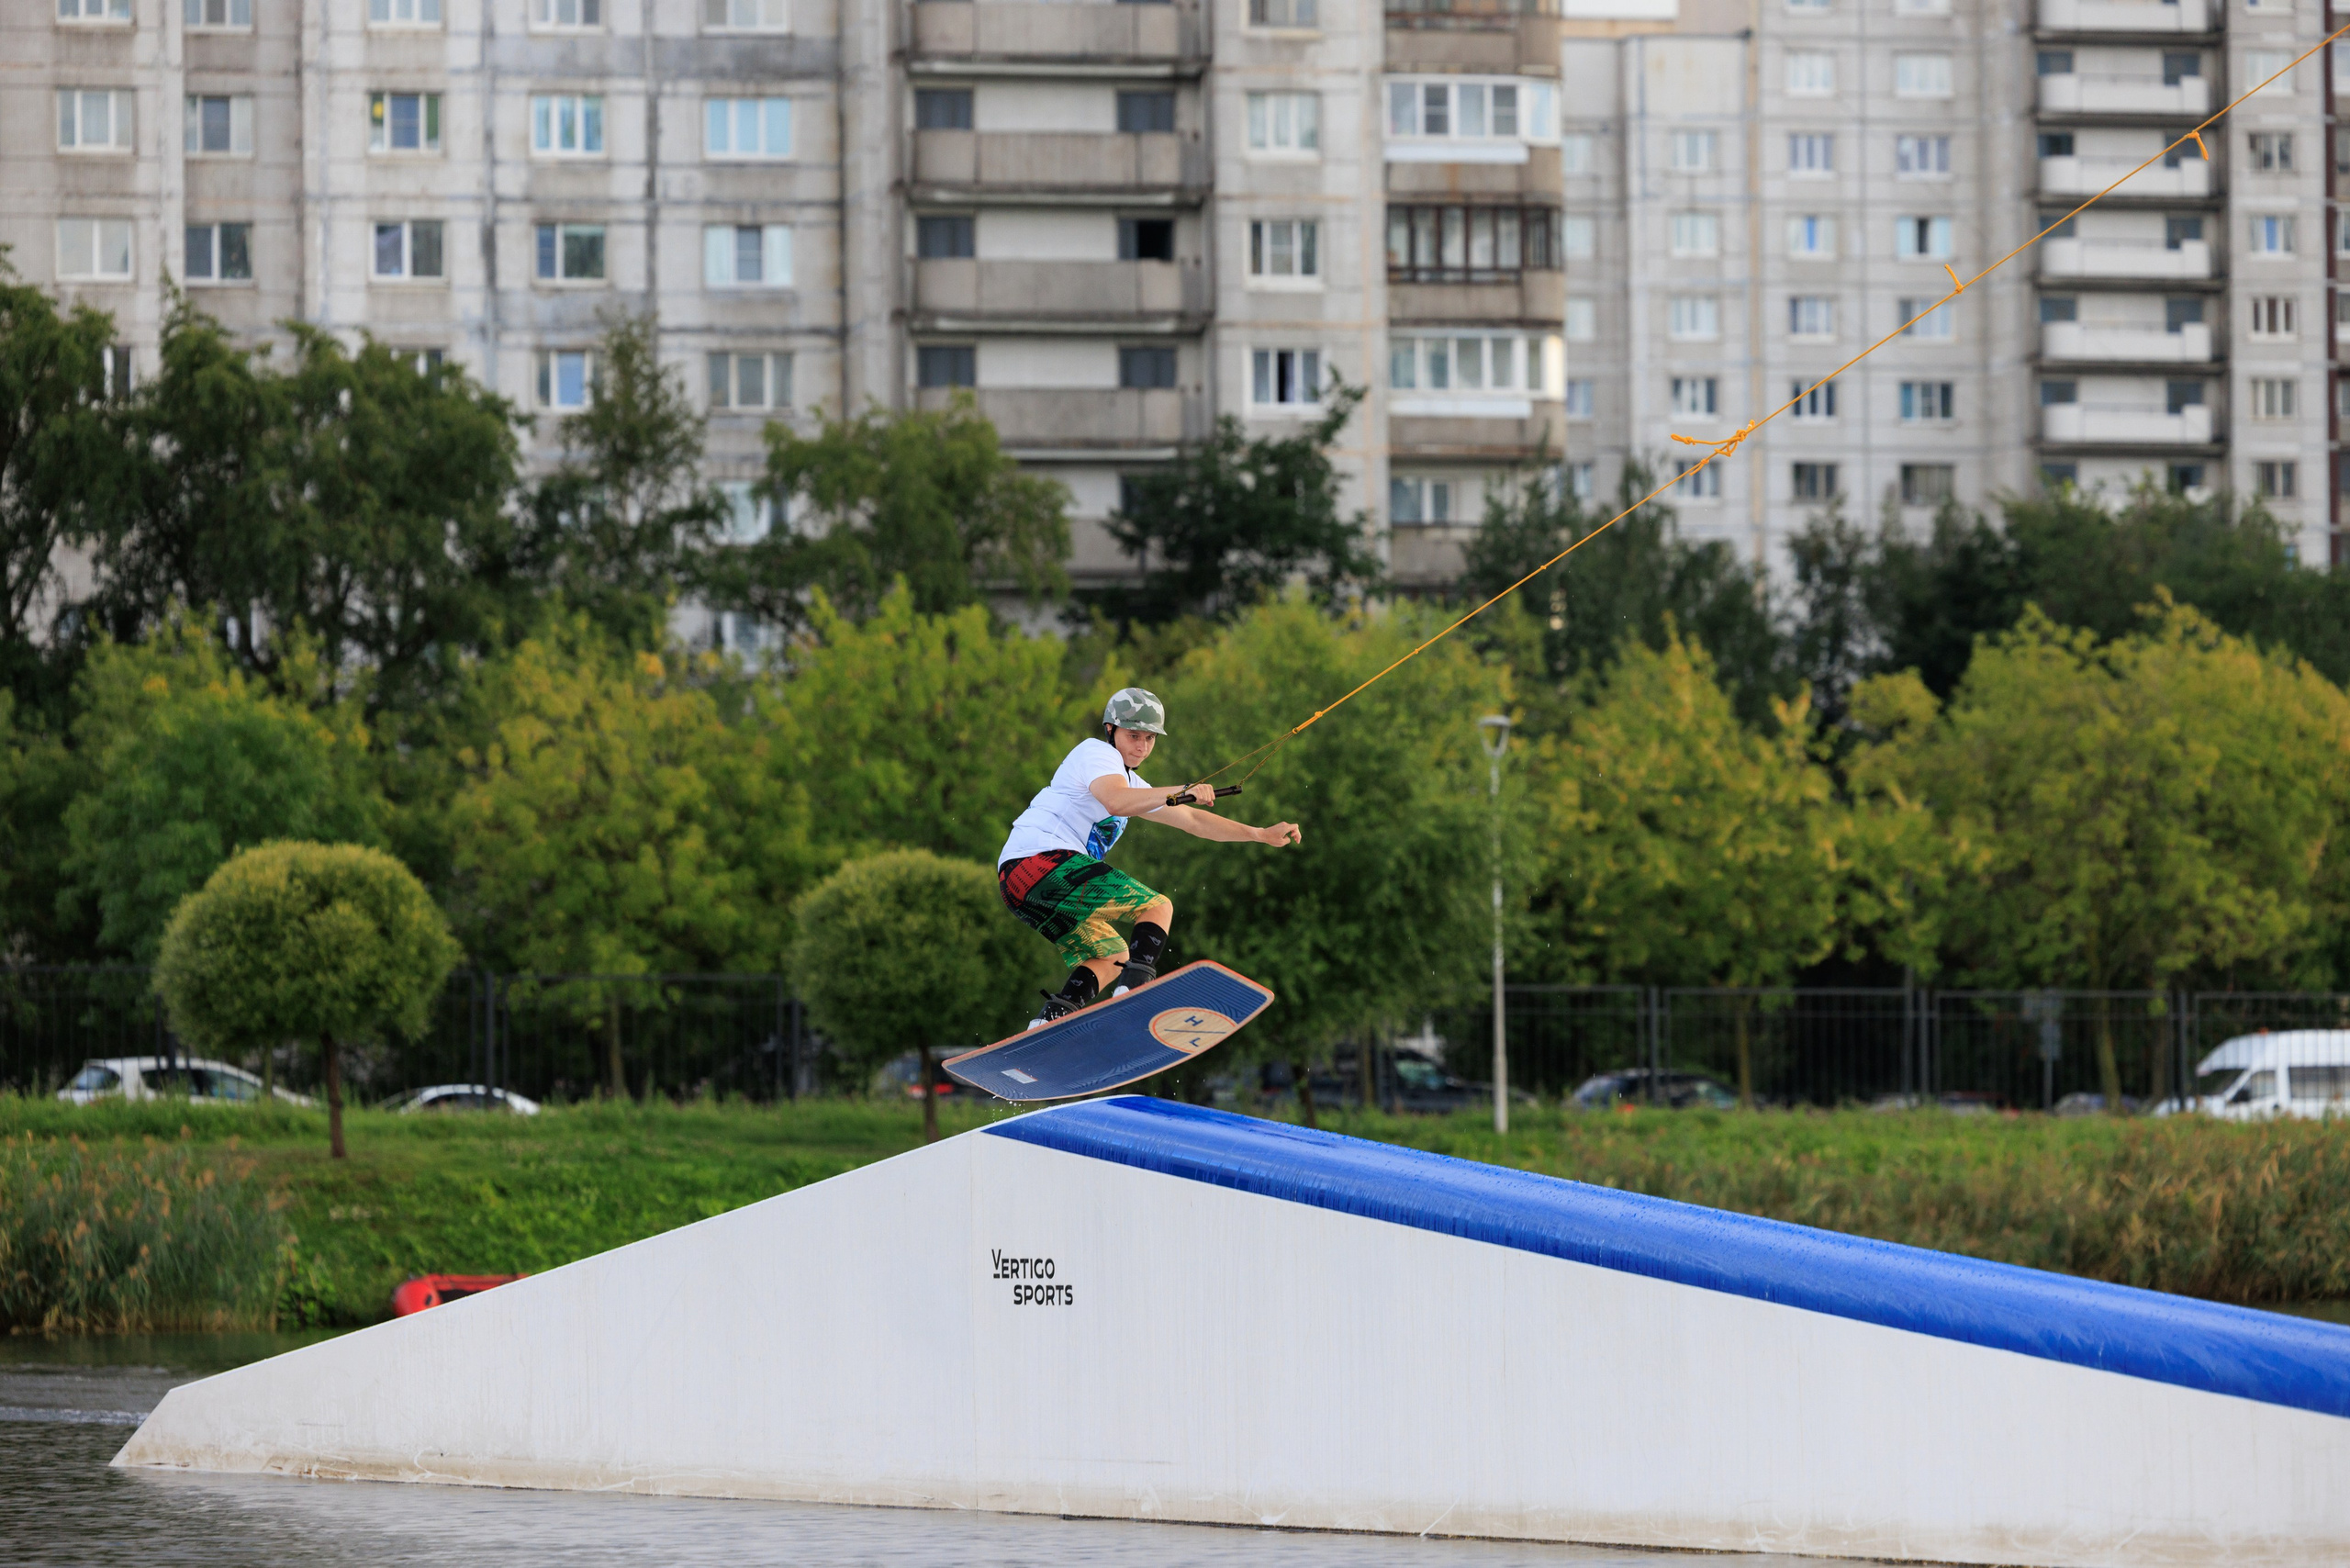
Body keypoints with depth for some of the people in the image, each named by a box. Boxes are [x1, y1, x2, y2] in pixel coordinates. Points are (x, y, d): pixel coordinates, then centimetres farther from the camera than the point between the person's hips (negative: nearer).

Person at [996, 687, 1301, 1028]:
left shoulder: (1131, 782, 29)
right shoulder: (1098, 753, -1)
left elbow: (1192, 821, 30)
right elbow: (1117, 802, -23)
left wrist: (1263, 834, 26)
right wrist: (1179, 793, -32)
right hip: (1043, 859, -10)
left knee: (1112, 958, 20)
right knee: (1159, 907, -8)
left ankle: (1051, 1020, 0)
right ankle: (1132, 991, -31)